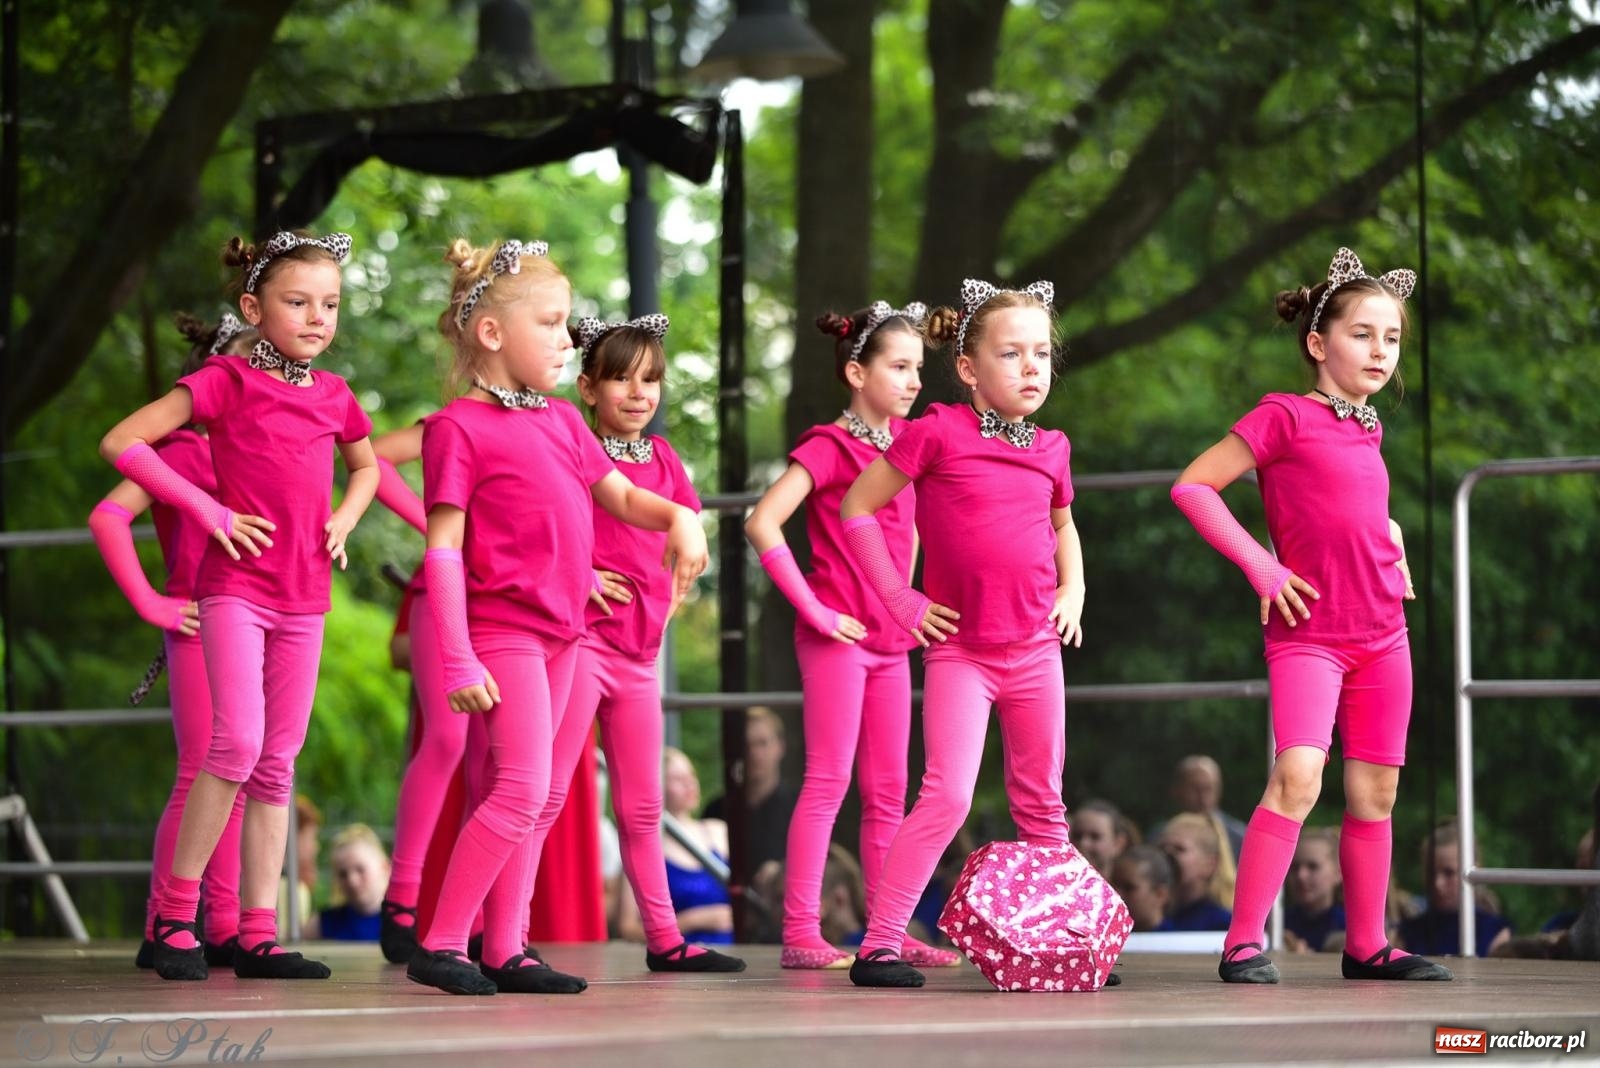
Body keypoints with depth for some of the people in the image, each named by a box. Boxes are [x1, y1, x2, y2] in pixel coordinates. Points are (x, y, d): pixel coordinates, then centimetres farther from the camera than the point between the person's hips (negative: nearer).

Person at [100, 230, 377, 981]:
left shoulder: (332, 395, 10)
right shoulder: (228, 381, -5)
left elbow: (366, 467, 32)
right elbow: (122, 443, -11)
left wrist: (345, 519, 11)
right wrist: (207, 509, -13)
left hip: (304, 596, 6)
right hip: (236, 586, -6)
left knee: (277, 763, 6)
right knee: (237, 744, -19)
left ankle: (258, 934, 9)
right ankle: (175, 915, -8)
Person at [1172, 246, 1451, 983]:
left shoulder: (1367, 430, 15)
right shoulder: (1285, 417, -5)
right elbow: (1192, 487, -9)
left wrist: (1393, 547, 16)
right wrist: (1260, 567, -11)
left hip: (1382, 634, 7)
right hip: (1308, 634, -7)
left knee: (1375, 790, 8)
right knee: (1298, 776, -21)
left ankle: (1366, 945, 18)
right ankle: (1244, 943, -18)